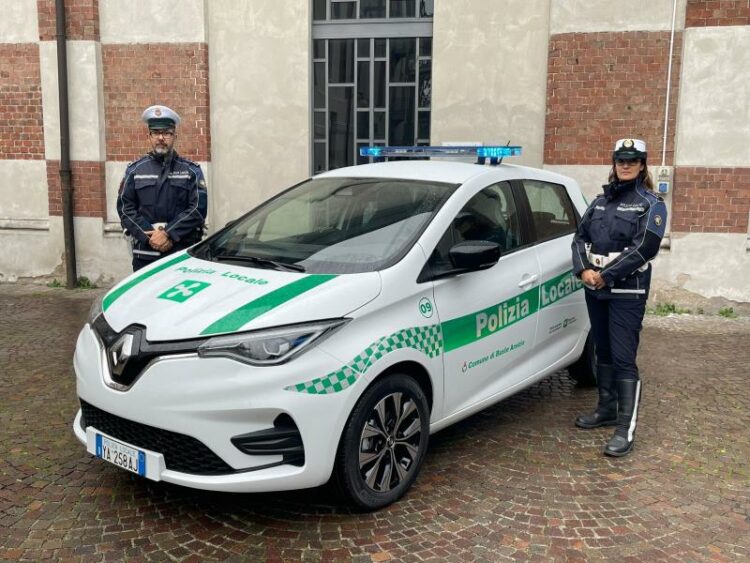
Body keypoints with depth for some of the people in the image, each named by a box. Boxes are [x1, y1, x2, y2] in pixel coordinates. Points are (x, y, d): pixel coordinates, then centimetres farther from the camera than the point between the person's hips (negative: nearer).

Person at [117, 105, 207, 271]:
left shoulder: (191, 170, 6)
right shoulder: (135, 170, 10)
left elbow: (198, 208, -4)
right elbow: (125, 208, 5)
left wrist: (169, 234, -14)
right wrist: (149, 236, -9)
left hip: (183, 254, -1)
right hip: (145, 255, 1)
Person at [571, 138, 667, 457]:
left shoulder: (650, 204, -3)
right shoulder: (601, 201, 14)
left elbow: (644, 248, -13)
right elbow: (580, 236, 10)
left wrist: (605, 275, -16)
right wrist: (583, 269, -9)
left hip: (628, 291, -6)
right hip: (595, 288, 6)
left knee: (623, 358, -9)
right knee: (603, 352, 15)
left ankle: (626, 430, -6)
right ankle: (607, 410, 29)